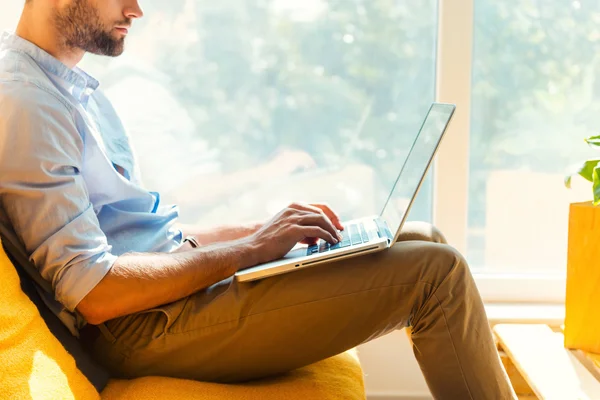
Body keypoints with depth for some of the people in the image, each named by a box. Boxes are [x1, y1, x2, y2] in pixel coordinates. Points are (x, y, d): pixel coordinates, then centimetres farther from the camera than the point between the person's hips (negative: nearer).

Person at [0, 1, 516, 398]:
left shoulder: (73, 85, 16)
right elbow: (93, 294, -23)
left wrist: (261, 231, 6)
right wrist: (250, 248, -16)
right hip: (150, 325, -10)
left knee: (423, 240, 8)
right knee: (436, 272, -12)